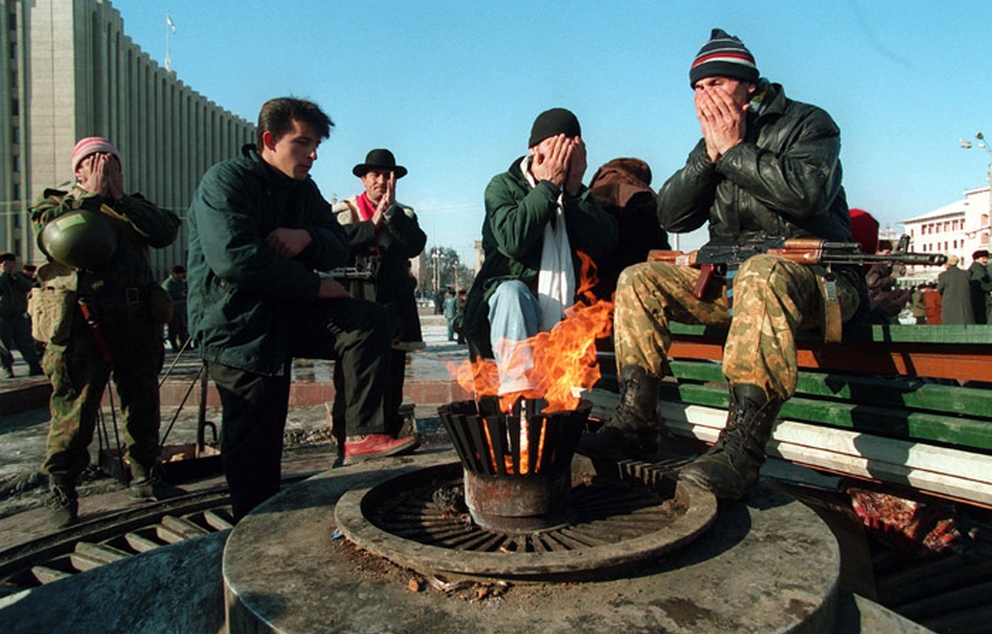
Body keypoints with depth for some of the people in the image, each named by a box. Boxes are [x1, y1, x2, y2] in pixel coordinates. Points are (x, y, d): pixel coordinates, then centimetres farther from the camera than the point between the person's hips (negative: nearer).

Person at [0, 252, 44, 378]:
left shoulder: (21, 276, 10)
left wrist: (15, 274, -11)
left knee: (26, 343, -2)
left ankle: (34, 367, -1)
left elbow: (28, 287, -10)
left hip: (19, 316, 1)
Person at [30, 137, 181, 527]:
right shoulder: (55, 205, 13)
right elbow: (64, 242, -10)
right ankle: (61, 492, 13)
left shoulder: (134, 208, 20)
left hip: (138, 322, 3)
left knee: (143, 408, 10)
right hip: (81, 323, -3)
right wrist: (92, 198, -3)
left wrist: (118, 199, -3)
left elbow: (165, 232, -2)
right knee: (74, 412, -3)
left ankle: (144, 479, 25)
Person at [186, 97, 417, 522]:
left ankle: (363, 434, -17)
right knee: (254, 447, -1)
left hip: (288, 313, 7)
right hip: (236, 325, -6)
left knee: (368, 321, -15)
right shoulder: (225, 181, -12)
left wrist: (308, 236, -16)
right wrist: (315, 285, -22)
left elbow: (339, 249, 8)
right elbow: (234, 257, -28)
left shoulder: (303, 189, 12)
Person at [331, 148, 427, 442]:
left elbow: (416, 245, -1)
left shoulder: (404, 214, 19)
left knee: (391, 381, 2)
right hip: (353, 300, -2)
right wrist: (373, 224, -5)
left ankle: (388, 437, 10)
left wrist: (390, 211, -6)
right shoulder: (344, 209, 14)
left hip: (392, 305, 2)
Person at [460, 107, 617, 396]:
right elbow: (513, 239, -17)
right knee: (512, 291, -36)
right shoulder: (503, 185, 6)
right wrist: (549, 185, -10)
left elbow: (603, 244, 0)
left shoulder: (577, 193, 18)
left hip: (564, 315, 5)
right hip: (511, 298, -5)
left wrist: (575, 190, -6)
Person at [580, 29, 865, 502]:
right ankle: (636, 421, -15)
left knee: (763, 275, -40)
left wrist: (734, 149, -13)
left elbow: (807, 192, -21)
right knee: (638, 280, -8)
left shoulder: (806, 123, 1)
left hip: (816, 276, -6)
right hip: (731, 280, 6)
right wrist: (709, 153, -5)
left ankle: (741, 446, -45)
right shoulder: (712, 144, 18)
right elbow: (671, 216, 6)